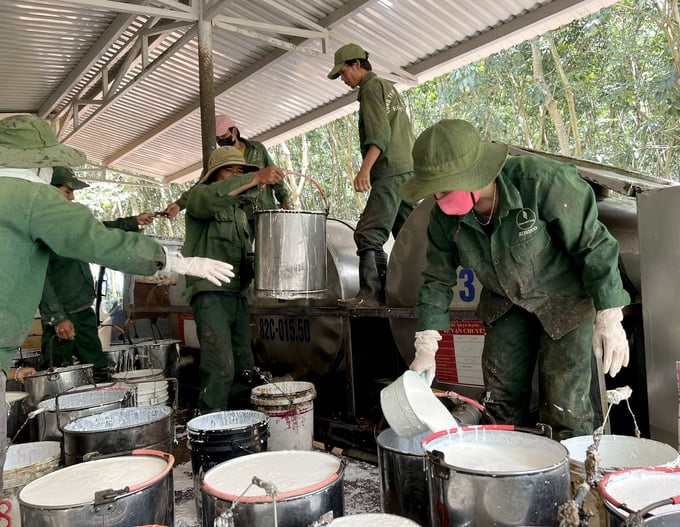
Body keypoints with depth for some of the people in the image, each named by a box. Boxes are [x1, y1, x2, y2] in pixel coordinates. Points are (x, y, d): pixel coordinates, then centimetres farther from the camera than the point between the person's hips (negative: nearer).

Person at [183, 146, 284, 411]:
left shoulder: (241, 208, 26)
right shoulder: (199, 195, 4)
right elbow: (210, 198, -23)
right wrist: (256, 178, -31)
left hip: (238, 294, 8)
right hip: (210, 293, -7)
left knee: (244, 367, 6)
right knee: (220, 367, -17)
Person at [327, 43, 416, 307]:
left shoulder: (372, 87, -1)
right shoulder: (389, 87, 28)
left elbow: (379, 133, -16)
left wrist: (365, 169, -27)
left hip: (391, 172, -10)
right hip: (410, 169, 10)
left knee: (369, 234, -15)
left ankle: (370, 294, -21)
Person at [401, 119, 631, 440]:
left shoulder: (543, 181, -30)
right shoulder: (445, 216, -14)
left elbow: (593, 244, -20)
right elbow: (437, 279, -4)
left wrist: (609, 317, -22)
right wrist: (427, 346, -7)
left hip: (565, 300, -4)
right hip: (506, 304, 5)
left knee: (564, 406, -6)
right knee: (501, 401, 9)